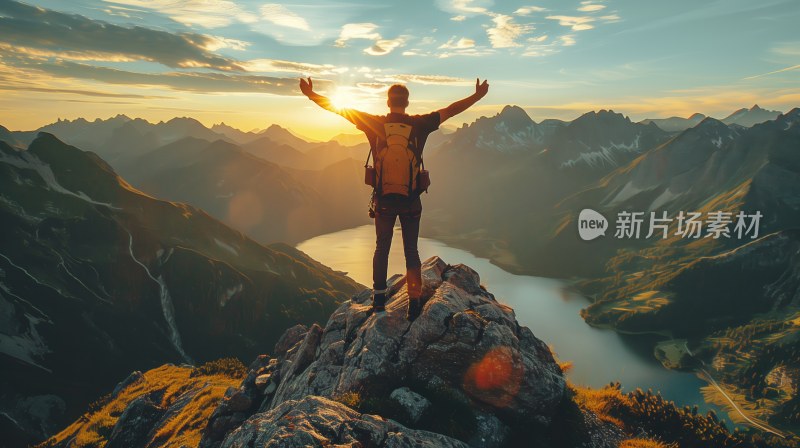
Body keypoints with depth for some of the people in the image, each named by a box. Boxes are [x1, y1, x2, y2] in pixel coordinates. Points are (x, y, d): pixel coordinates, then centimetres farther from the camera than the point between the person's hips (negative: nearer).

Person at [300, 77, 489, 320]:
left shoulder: (375, 124, -5)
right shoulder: (418, 124, -6)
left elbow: (340, 109, 0)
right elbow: (451, 110, 1)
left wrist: (311, 94, 10)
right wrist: (477, 96, 12)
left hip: (384, 200, 0)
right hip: (411, 200, 0)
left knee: (382, 248, 16)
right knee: (411, 250, 9)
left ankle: (379, 300, 17)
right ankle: (414, 303, 11)